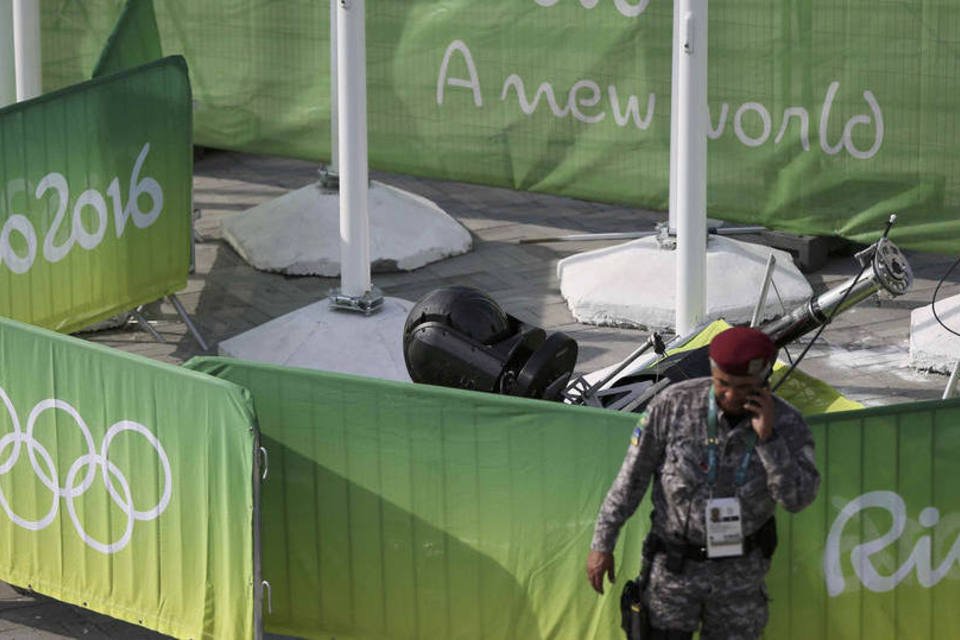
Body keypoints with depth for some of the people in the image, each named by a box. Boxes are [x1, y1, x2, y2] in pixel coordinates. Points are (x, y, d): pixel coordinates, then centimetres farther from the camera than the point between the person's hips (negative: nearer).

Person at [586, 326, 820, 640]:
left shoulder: (786, 423, -13)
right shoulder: (673, 404, -15)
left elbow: (798, 498, -21)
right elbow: (631, 478, -6)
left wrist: (767, 437, -30)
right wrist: (602, 543, -4)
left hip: (740, 571, 1)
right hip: (674, 564, -1)